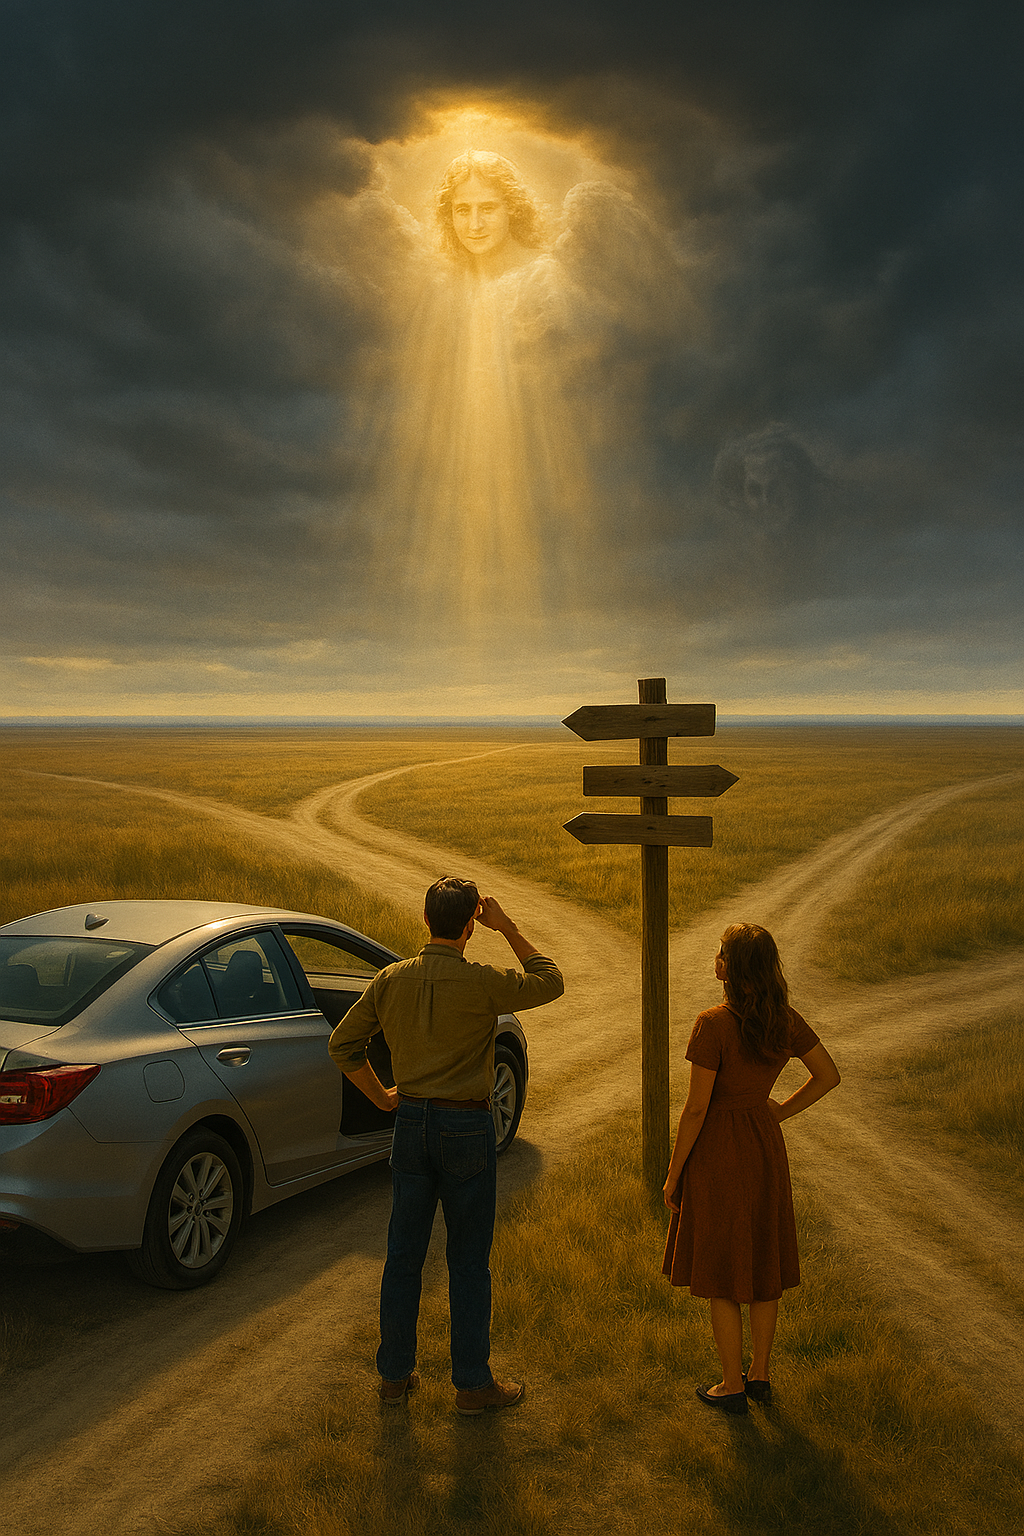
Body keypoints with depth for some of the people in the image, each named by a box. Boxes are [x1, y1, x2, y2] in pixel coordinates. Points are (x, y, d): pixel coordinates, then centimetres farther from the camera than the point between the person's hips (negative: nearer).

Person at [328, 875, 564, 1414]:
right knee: (468, 1261, 6)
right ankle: (473, 1384, 16)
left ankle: (395, 1374, 25)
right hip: (466, 1127, -4)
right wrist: (508, 929, 1)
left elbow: (342, 1044, 4)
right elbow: (550, 982, -1)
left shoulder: (391, 979, -2)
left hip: (411, 1122, 5)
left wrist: (383, 1097, 12)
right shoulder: (480, 983, -16)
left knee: (403, 1254, 13)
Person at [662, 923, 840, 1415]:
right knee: (762, 1264, 18)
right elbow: (829, 1075, 7)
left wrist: (673, 1174, -9)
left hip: (718, 1152, -6)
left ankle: (732, 1386, 20)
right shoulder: (785, 1020, -4)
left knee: (721, 1275, 9)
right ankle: (760, 1374, 31)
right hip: (765, 1147, 6)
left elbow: (696, 1107, -19)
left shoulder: (713, 1025, -23)